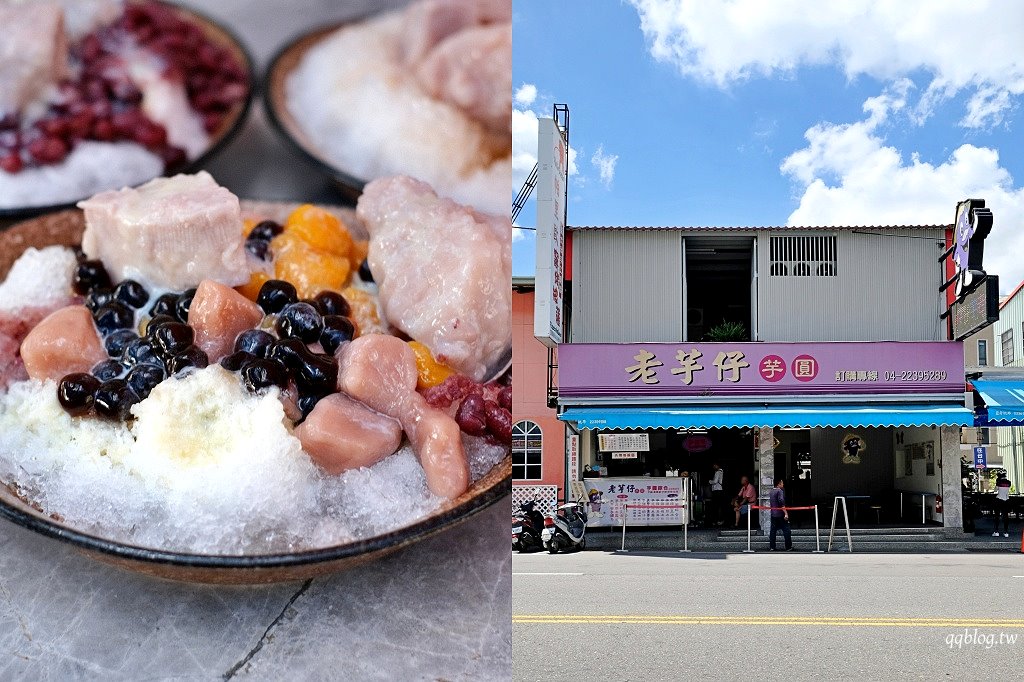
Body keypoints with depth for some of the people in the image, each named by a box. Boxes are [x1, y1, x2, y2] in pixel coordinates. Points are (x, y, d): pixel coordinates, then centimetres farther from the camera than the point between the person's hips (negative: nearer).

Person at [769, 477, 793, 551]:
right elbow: (782, 503, -22)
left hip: (773, 514, 8)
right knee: (786, 530, -1)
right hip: (780, 514, -8)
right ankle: (789, 547, 0)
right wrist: (786, 513, -22)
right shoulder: (780, 491, -13)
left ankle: (772, 547, 8)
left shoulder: (772, 491, 12)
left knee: (773, 531, 8)